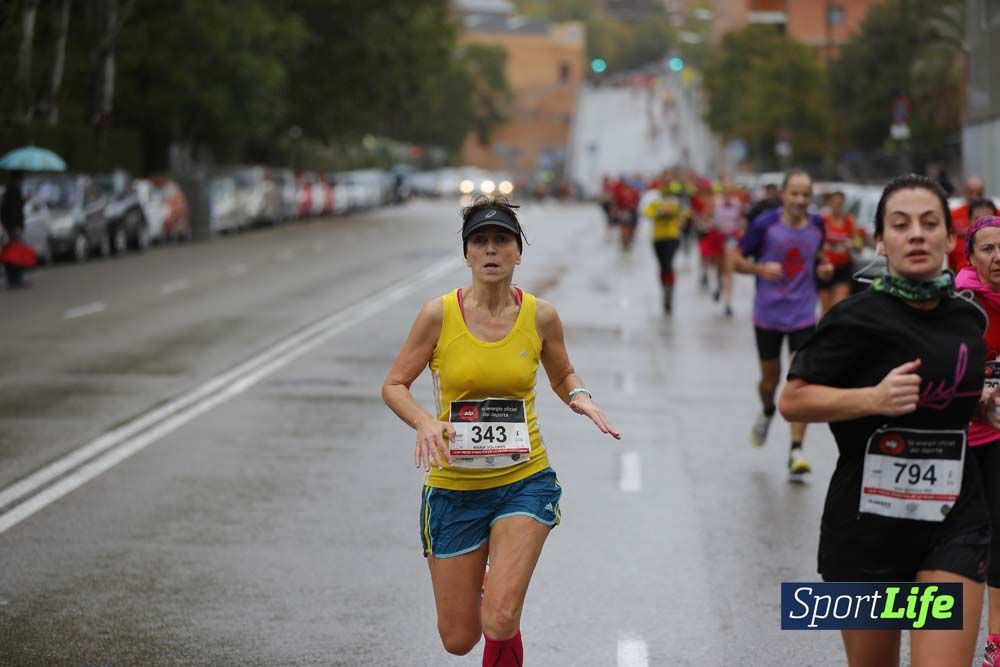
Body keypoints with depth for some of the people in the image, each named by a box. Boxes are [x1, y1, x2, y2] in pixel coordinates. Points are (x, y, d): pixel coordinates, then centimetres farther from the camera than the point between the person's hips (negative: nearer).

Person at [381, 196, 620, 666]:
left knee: (500, 622, -20)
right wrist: (425, 422, -20)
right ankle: (485, 587, 45)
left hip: (524, 482, 0)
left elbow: (563, 376, 15)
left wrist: (579, 398, -8)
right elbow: (394, 385, 0)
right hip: (454, 486, 0)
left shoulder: (540, 316, -3)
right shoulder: (440, 314, -8)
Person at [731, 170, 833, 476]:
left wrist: (823, 267, -1)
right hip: (768, 314, -1)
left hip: (803, 316, 1)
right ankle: (766, 412, 49)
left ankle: (796, 451, -9)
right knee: (770, 378, 13)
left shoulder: (817, 224, 0)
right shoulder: (765, 224, -11)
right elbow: (736, 260, -4)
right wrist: (761, 268, -22)